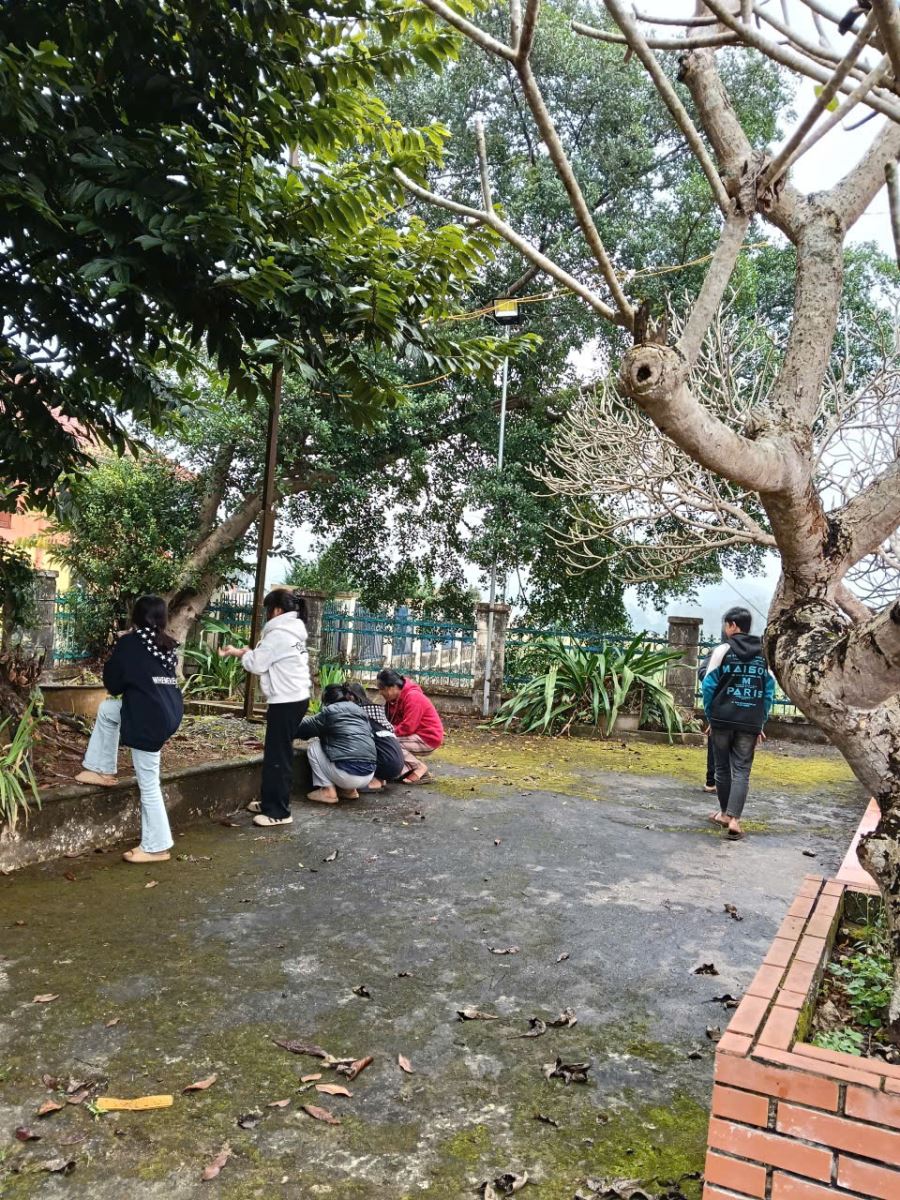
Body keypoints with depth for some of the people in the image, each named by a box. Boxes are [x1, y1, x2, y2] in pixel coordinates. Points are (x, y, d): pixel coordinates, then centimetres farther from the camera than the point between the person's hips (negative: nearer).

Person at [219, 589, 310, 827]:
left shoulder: (278, 634, -16)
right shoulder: (294, 632, 14)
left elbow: (257, 665, -8)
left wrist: (239, 653, 9)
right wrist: (249, 652, 12)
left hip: (285, 702, -10)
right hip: (296, 699, 10)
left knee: (278, 756, -3)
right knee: (276, 753, 16)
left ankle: (279, 812, 2)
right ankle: (270, 802, 26)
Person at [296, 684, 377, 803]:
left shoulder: (329, 711, 0)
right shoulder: (359, 710, 18)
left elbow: (304, 727, 6)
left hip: (348, 774, -7)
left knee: (313, 747, 13)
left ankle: (328, 791, 6)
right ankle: (349, 790, 19)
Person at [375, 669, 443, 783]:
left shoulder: (413, 697, -21)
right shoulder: (394, 698, 8)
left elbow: (408, 727, -27)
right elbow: (390, 722, 4)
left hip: (428, 738, -10)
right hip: (415, 735, 10)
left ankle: (419, 768, -11)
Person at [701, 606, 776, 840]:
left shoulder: (722, 650, -2)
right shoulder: (765, 654, 7)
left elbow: (709, 686, -4)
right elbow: (769, 691, 7)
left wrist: (710, 717, 6)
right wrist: (760, 723, 11)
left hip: (722, 720, -1)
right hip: (750, 723, 2)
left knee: (723, 767, 13)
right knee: (742, 771, 1)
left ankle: (724, 813, 25)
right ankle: (734, 819, -10)